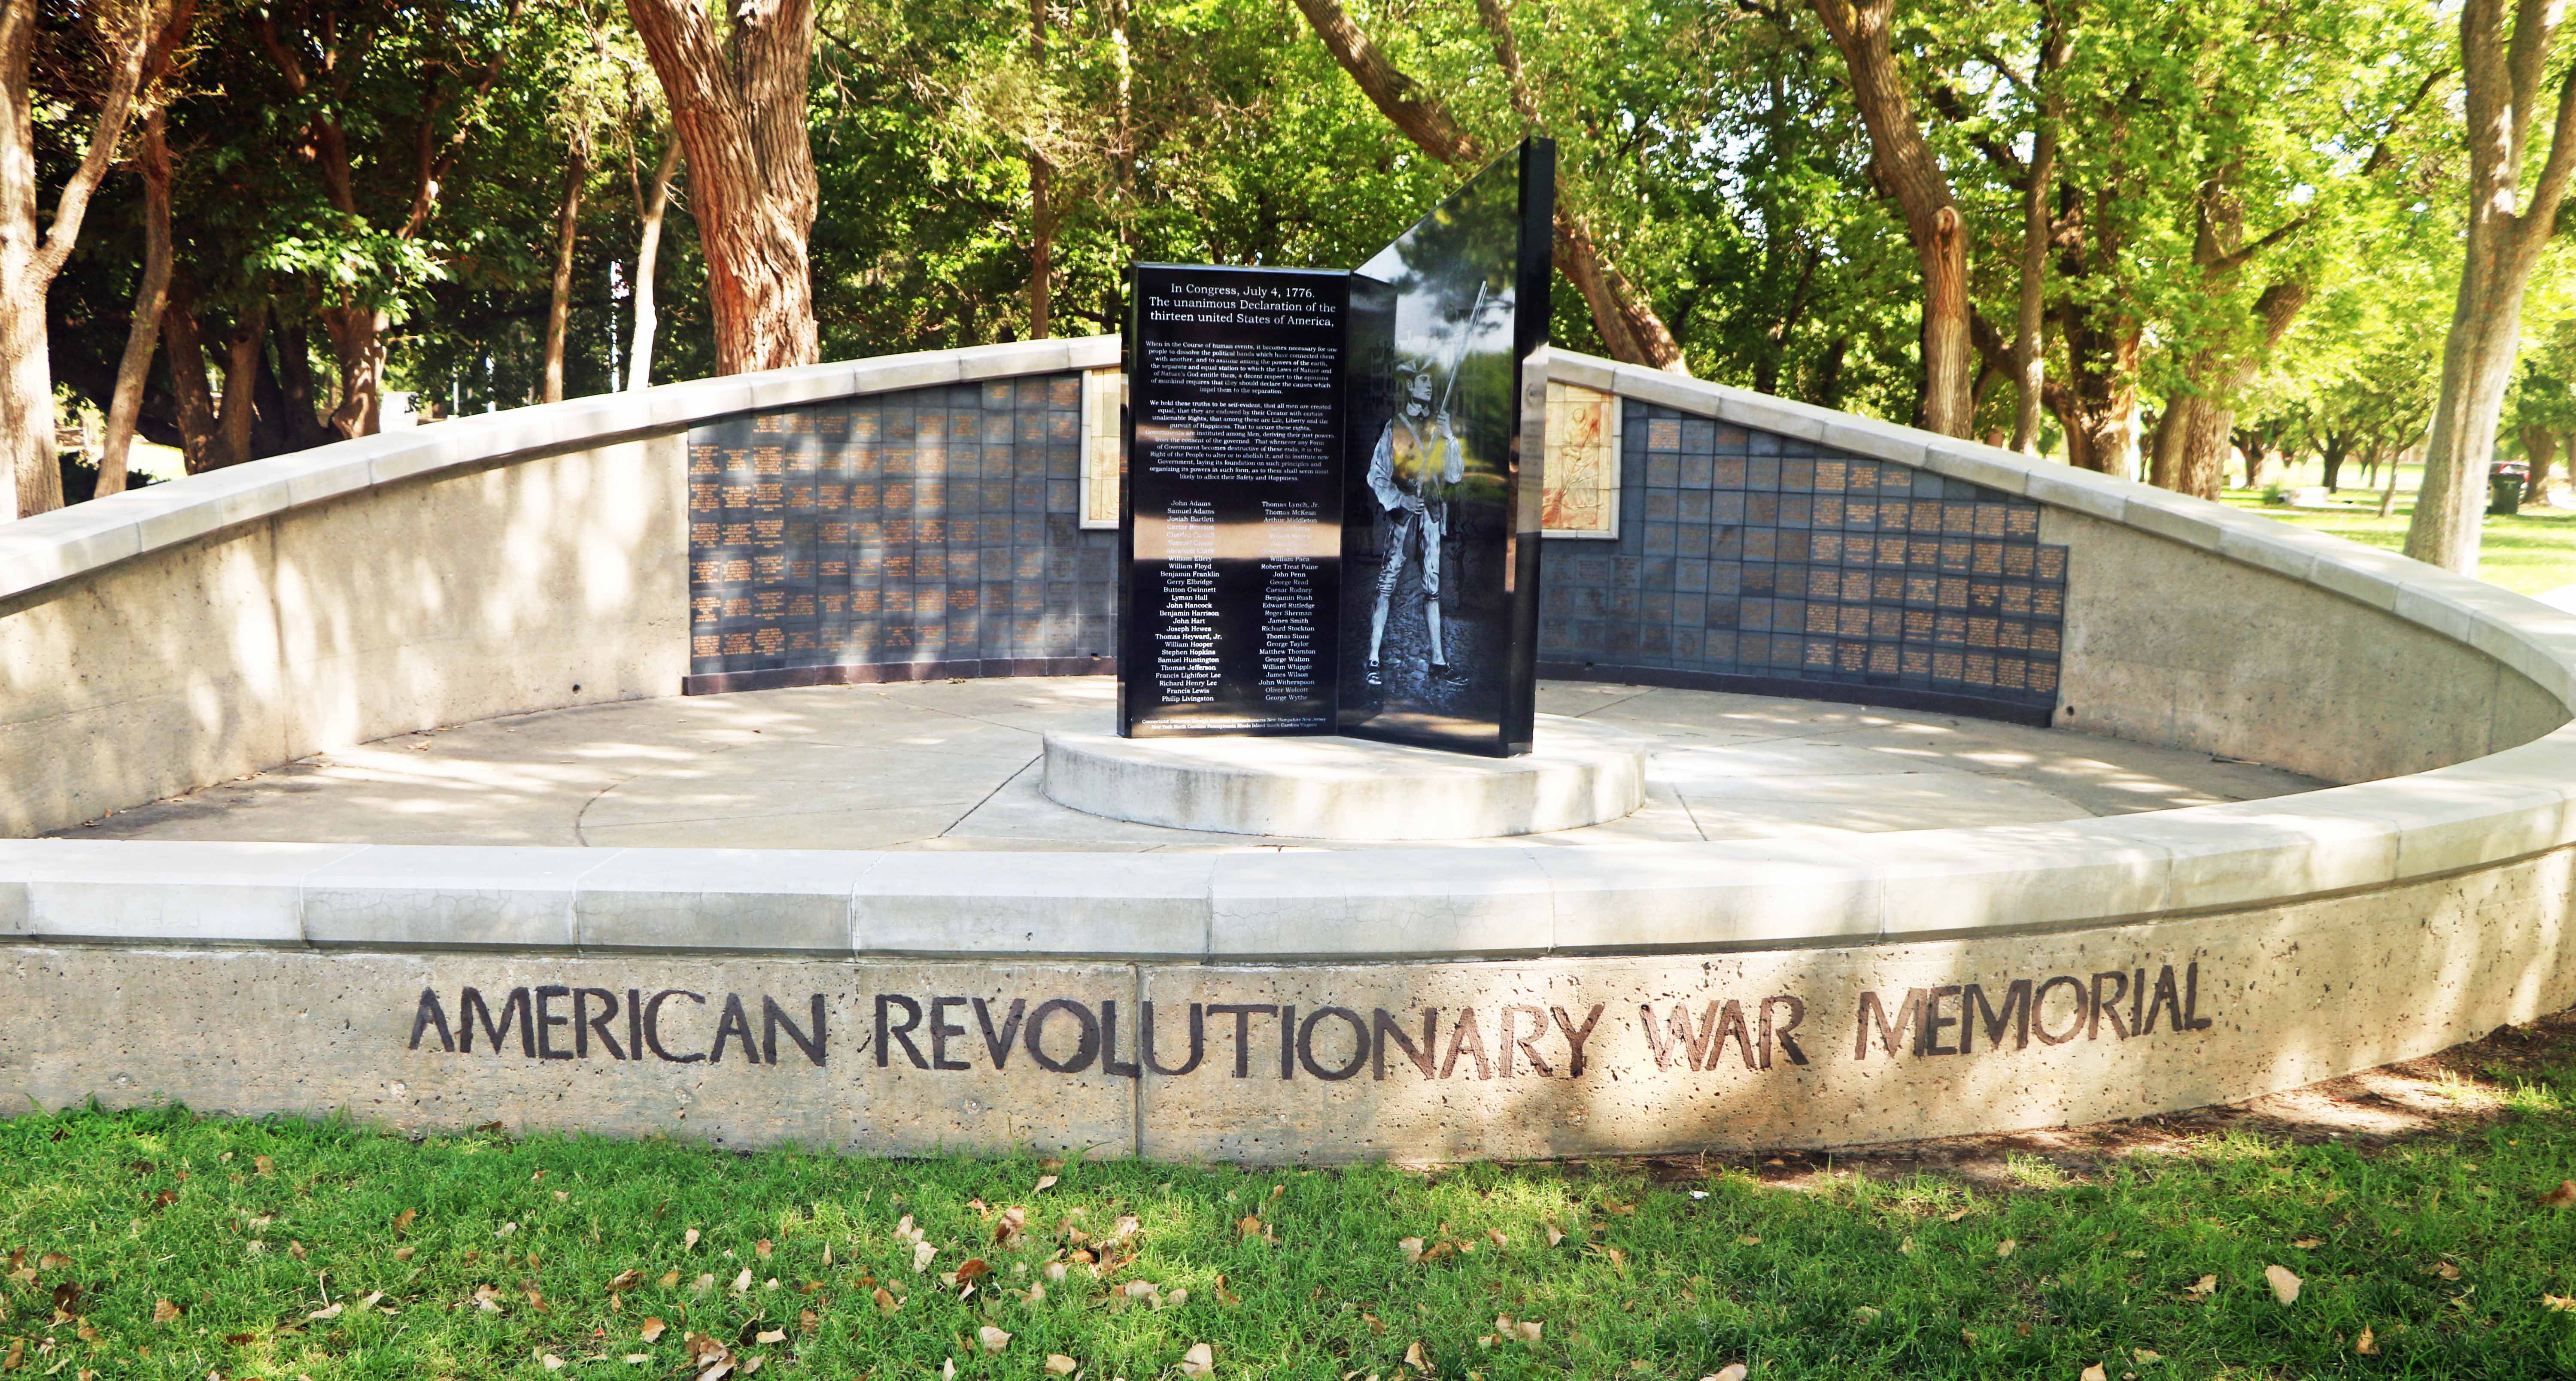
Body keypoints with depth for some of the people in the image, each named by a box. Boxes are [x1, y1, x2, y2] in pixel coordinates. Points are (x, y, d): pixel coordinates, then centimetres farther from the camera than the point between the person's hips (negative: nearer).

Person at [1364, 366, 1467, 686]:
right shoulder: (1394, 428, 1)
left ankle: (1438, 659, 10)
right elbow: (1376, 476, -1)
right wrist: (1400, 500, -15)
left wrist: (1450, 438, -4)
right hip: (1402, 515, -4)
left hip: (1432, 516, 4)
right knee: (1387, 585, -7)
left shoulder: (1439, 427, 12)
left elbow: (1455, 476, 8)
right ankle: (1373, 660, -7)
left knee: (1432, 587, 6)